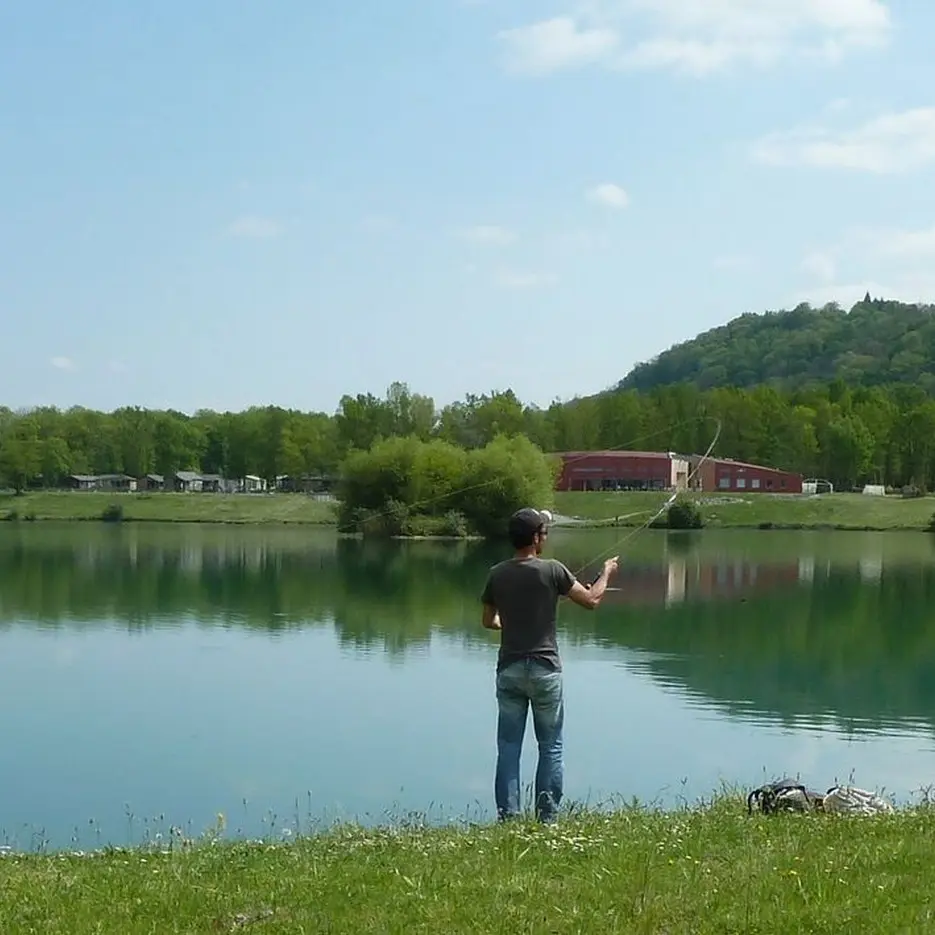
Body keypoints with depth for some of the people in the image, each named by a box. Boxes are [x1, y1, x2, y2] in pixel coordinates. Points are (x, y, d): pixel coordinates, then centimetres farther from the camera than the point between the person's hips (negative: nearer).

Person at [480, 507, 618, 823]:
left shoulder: (497, 574, 1)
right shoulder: (551, 570, -10)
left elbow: (488, 621, 12)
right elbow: (591, 600, -3)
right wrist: (606, 572, 15)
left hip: (509, 669, 3)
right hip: (544, 668, -3)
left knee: (508, 746, 7)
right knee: (551, 746, 8)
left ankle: (507, 815, 7)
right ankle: (547, 817, 8)